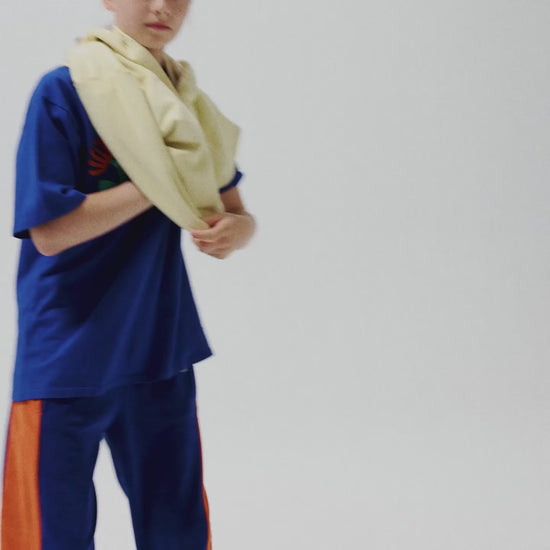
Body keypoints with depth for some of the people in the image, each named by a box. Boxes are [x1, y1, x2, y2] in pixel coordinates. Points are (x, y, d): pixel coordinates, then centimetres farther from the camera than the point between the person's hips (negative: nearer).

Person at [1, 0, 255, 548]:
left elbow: (235, 213, 10)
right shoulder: (63, 91, -11)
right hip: (67, 357, -5)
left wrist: (235, 228, -14)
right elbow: (49, 230, -17)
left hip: (161, 352, 5)